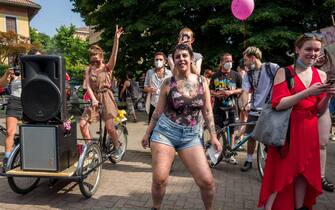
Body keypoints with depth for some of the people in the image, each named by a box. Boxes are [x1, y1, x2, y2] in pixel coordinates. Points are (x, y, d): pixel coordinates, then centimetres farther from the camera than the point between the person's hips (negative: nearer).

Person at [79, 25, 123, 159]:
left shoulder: (107, 67, 1)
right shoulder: (89, 69, 9)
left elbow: (114, 55, -17)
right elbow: (88, 86, -2)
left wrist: (116, 39, -30)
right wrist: (93, 99, -19)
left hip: (106, 97, -4)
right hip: (94, 98, 4)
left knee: (109, 127, -13)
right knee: (83, 124, -8)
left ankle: (117, 148, 12)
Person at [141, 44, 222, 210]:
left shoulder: (202, 81, 3)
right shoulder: (168, 83, -1)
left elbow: (207, 111, 7)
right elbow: (158, 111, 6)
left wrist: (213, 136, 3)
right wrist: (147, 133, 9)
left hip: (191, 136, 1)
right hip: (165, 132, -1)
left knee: (207, 181, -6)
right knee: (159, 179, -6)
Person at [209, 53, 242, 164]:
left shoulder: (236, 75, 5)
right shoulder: (216, 75, 7)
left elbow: (242, 89, 4)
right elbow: (210, 90, 10)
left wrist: (232, 92, -12)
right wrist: (216, 94, -10)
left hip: (231, 106, 0)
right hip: (218, 107, 0)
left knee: (231, 131, 4)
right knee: (216, 130, -3)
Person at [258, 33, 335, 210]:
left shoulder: (321, 75, 10)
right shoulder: (284, 72, -4)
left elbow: (319, 111, 11)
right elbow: (278, 104, -16)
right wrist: (308, 92, -21)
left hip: (309, 131, 5)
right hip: (287, 129, -5)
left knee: (304, 172, 11)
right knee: (280, 172, -2)